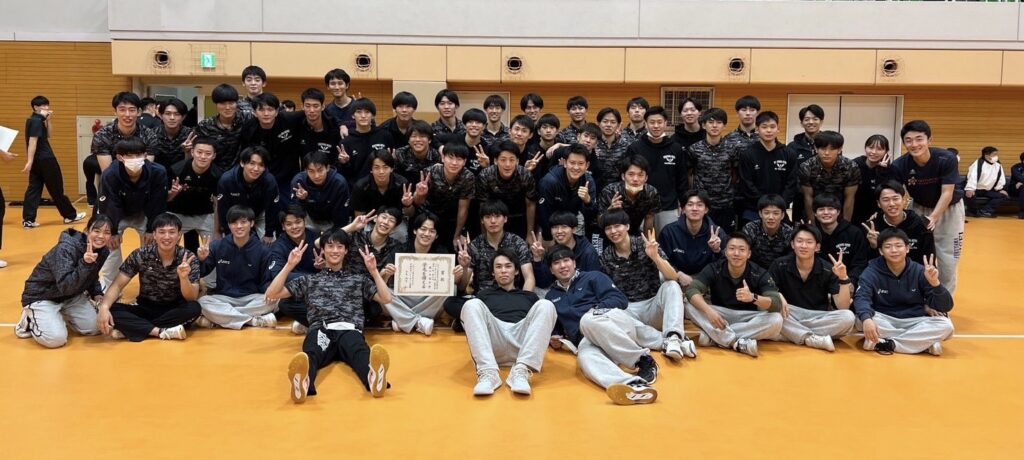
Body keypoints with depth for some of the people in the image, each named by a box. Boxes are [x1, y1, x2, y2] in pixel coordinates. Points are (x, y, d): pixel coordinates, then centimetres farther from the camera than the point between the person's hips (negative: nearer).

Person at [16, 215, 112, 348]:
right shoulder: (66, 248, -30)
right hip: (42, 296, -7)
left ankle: (62, 316, 20)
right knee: (56, 338, -24)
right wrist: (84, 264, -50)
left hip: (71, 295, 7)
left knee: (95, 328, -7)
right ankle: (30, 318, 7)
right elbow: (65, 286, -39)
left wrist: (97, 294, -6)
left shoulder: (103, 252, -8)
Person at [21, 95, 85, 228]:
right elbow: (32, 141, -21)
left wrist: (47, 120, 7)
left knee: (34, 188, 4)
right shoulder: (37, 121, -14)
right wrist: (29, 161, -27)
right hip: (45, 160, -9)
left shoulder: (32, 120, 14)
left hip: (37, 160, 9)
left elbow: (47, 136, 18)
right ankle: (70, 215, 14)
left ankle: (28, 219, -1)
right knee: (56, 189, 2)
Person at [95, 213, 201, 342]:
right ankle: (162, 331, -28)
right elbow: (117, 285, -10)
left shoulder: (189, 258, -14)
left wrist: (183, 277, -38)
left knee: (194, 308, -34)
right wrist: (104, 307, -29)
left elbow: (192, 298, -18)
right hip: (146, 309, 1)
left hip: (174, 311, -1)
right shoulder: (140, 255, -11)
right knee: (111, 310, -25)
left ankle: (131, 329, -25)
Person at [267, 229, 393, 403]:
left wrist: (373, 270, 12)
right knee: (311, 353, -41)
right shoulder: (309, 280, 29)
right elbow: (272, 294, 21)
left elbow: (386, 299, 19)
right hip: (320, 331, 0)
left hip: (349, 331, 0)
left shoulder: (359, 279, 30)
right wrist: (290, 265, 12)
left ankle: (374, 375, -74)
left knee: (360, 351, -41)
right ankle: (302, 380, -74)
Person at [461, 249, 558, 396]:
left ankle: (521, 371, -41)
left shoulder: (529, 296, 35)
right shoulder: (484, 295, 33)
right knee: (472, 304, -26)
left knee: (545, 305, -24)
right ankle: (488, 372, -43)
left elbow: (543, 315, 23)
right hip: (493, 343, -1)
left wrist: (550, 337, 1)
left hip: (523, 342, 1)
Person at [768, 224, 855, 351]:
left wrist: (843, 279, -25)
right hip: (790, 316, -1)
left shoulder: (828, 270, -7)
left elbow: (843, 307, -12)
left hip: (818, 318, 1)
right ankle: (814, 339, -29)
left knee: (848, 317, -27)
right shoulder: (780, 265, -6)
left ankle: (790, 333, -24)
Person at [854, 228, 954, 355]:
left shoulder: (919, 271, -8)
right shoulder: (872, 271, -9)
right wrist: (866, 319, -48)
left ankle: (888, 343, -24)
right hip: (885, 320, -1)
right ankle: (926, 342, -23)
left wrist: (935, 283, -31)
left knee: (945, 325, -25)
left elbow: (946, 307, -11)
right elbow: (861, 297, -26)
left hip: (914, 321, 1)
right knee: (861, 320, -32)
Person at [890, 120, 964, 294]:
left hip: (948, 210, -1)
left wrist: (933, 218, -39)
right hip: (919, 209, 1)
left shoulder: (947, 159, -28)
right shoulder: (899, 165, -23)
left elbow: (947, 193, -27)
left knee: (948, 261, 2)